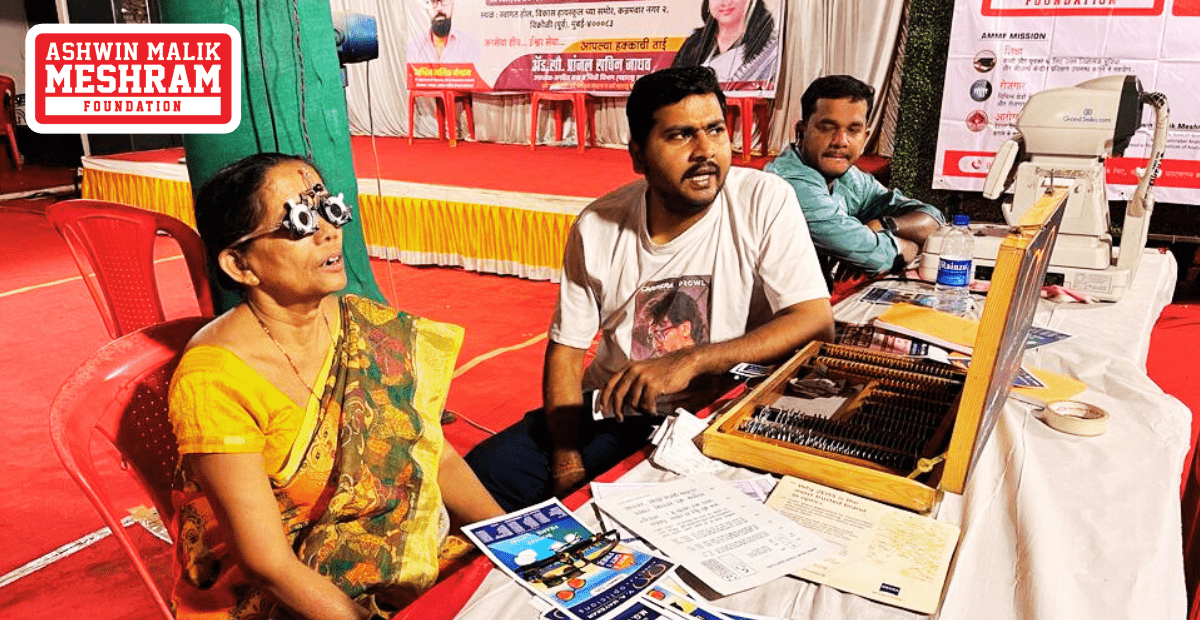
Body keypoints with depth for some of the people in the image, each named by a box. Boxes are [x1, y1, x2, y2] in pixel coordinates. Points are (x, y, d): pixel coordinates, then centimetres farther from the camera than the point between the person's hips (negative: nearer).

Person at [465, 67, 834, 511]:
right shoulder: (597, 228, -4)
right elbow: (567, 347, 2)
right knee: (481, 475, -12)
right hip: (615, 409, 3)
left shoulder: (765, 201, -11)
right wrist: (567, 461, -11)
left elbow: (817, 321, -19)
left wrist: (690, 361, -29)